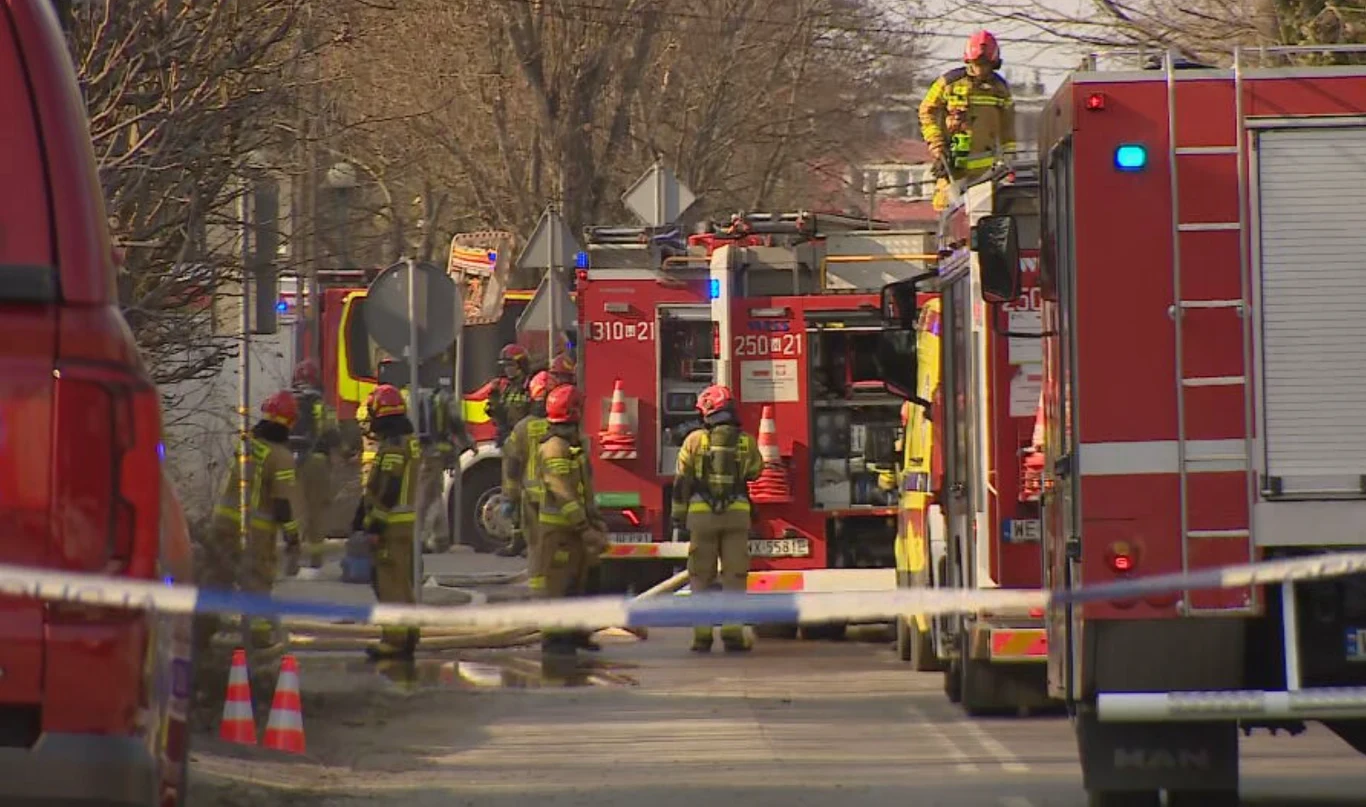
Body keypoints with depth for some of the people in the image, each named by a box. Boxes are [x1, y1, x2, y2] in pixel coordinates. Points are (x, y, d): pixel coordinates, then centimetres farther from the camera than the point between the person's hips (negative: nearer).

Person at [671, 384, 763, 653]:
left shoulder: (695, 440, -2)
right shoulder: (746, 442, 0)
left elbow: (681, 483, -1)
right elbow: (754, 472, 19)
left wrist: (679, 520, 5)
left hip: (702, 515, 0)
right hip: (737, 513, 0)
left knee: (701, 577, 6)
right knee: (734, 575, 4)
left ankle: (702, 635, 3)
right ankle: (733, 632, -2)